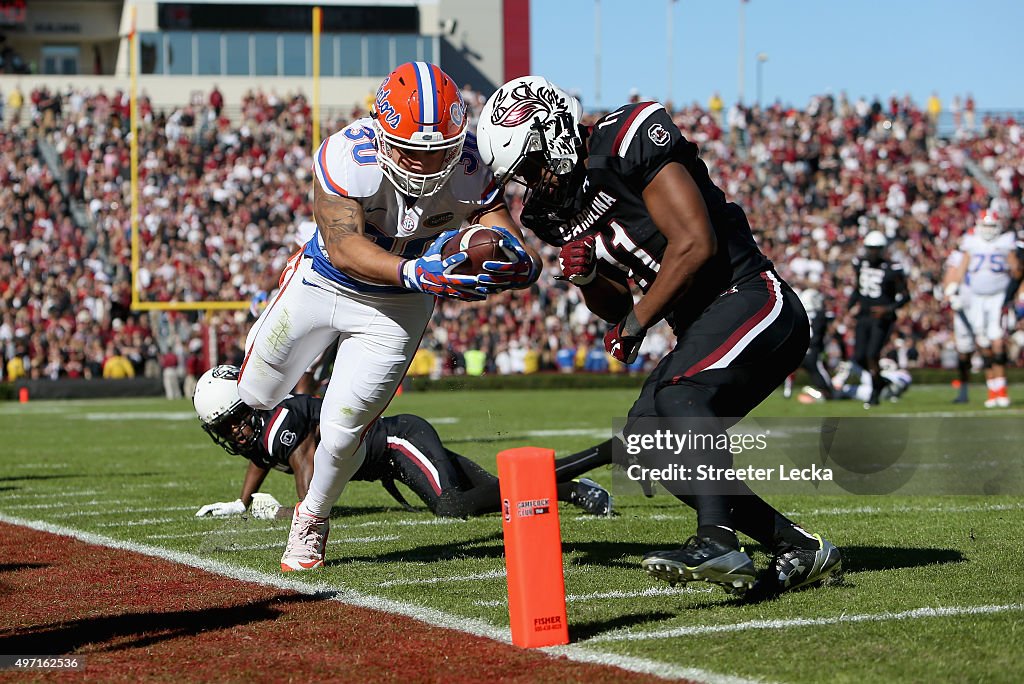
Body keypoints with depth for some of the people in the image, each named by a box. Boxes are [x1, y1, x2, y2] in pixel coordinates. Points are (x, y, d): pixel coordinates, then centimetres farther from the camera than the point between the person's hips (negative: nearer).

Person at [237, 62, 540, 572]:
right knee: (256, 397, 16)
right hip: (323, 285, 0)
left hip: (396, 310, 0)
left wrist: (513, 262, -50)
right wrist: (414, 273, -57)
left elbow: (522, 262, -24)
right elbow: (344, 247, -41)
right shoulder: (348, 156, -33)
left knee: (343, 429, -4)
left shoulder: (468, 170, -25)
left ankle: (312, 519, 27)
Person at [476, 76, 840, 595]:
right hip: (703, 328, 10)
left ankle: (718, 541, -42)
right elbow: (615, 310, 19)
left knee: (679, 397, -30)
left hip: (749, 298, -10)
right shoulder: (562, 209, 12)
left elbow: (695, 245, -20)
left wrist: (637, 321, -11)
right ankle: (797, 548, 3)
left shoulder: (627, 143, -14)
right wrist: (587, 276, -3)